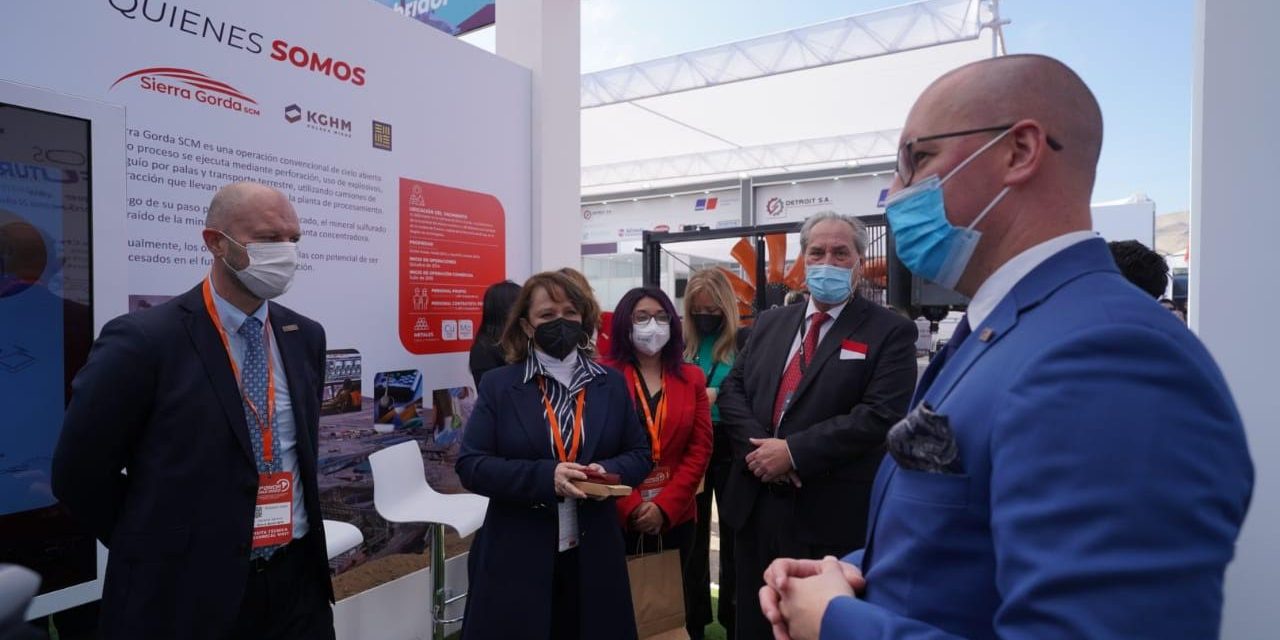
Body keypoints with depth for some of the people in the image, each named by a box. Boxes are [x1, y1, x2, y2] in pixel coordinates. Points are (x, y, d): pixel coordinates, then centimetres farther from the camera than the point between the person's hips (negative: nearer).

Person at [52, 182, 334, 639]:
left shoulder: (305, 336, 3)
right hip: (188, 593, -4)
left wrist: (301, 529, 12)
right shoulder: (144, 340, -13)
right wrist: (162, 551, 0)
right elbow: (80, 474, -6)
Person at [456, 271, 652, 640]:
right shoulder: (498, 385, -2)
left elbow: (640, 454, 8)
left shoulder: (612, 384, 6)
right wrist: (544, 476, -20)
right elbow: (470, 465, -7)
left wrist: (608, 471, -14)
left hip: (593, 556, 3)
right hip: (516, 557, -2)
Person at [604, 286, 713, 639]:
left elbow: (700, 449, 0)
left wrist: (664, 506, -8)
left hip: (675, 516, 3)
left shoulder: (691, 378, 5)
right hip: (617, 517, -2)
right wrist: (631, 506, -14)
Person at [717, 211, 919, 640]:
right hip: (755, 504, 5)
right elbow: (732, 390, 7)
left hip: (830, 514, -5)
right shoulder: (771, 322, 11)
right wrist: (758, 447, -11)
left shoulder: (890, 331, -6)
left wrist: (794, 452, -19)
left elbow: (880, 415, -17)